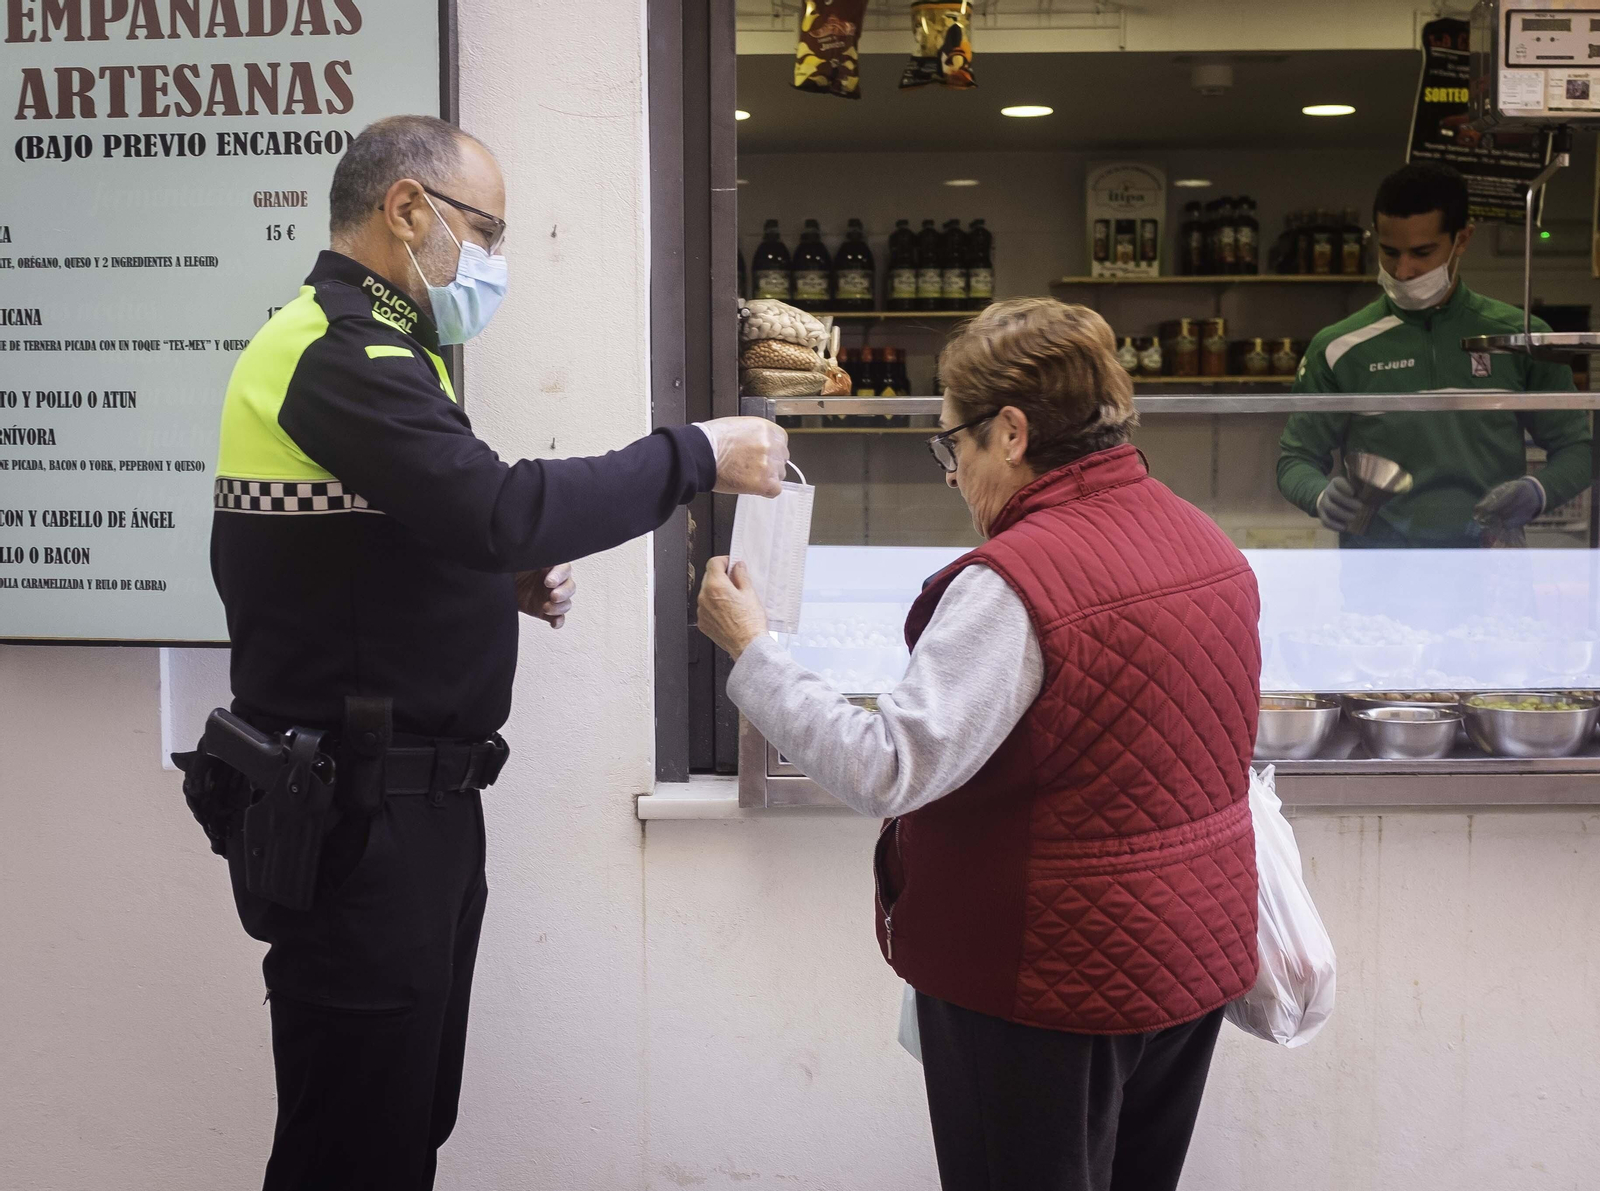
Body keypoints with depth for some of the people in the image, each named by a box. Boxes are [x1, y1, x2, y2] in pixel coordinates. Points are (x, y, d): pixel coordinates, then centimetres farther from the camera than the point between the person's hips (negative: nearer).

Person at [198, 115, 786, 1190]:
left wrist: (508, 582, 5)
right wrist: (699, 457, -19)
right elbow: (500, 507, -28)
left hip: (415, 797, 10)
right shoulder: (339, 352, -16)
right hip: (355, 813, -10)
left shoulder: (371, 346, 19)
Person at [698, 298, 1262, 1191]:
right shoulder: (1210, 544, 3)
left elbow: (888, 771, -27)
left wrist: (751, 648, -19)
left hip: (1057, 976, -8)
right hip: (1198, 953, 8)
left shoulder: (1014, 582, -24)